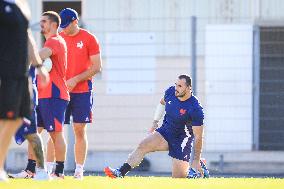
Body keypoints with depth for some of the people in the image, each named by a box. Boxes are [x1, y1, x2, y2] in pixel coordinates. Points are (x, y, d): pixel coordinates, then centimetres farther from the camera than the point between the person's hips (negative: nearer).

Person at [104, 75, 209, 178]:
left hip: (182, 139, -5)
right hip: (165, 131, 5)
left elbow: (198, 136, -18)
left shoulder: (195, 109, -24)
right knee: (143, 146, -21)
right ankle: (120, 172, -29)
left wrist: (196, 160, -16)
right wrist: (155, 122, 15)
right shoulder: (171, 92, -8)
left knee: (178, 178, -6)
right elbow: (162, 103, 18)